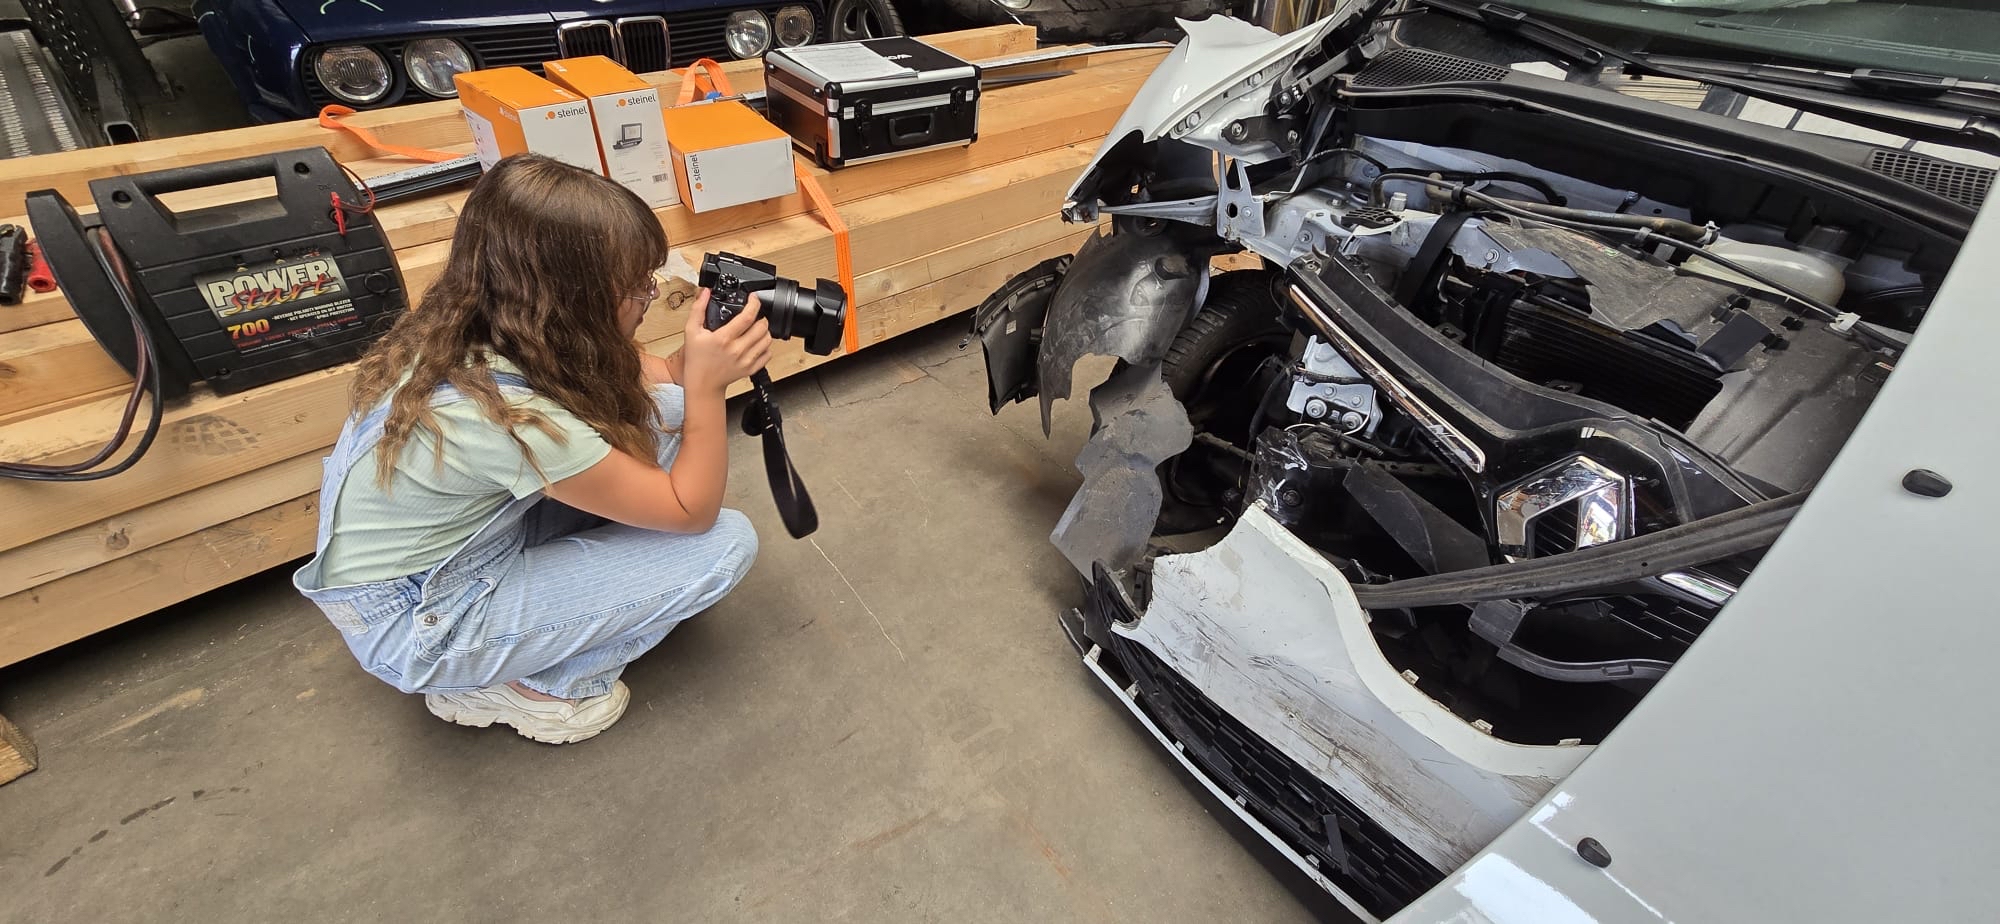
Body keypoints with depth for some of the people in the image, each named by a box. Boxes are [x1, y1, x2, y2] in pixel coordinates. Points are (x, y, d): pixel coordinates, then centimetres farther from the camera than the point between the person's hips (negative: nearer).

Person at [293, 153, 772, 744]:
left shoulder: (468, 328, -13)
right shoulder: (509, 415, -36)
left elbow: (647, 378, -2)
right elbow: (692, 511, -25)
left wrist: (695, 366, -20)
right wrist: (708, 385, -29)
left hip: (459, 538, 7)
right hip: (417, 627, -7)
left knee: (665, 409, -6)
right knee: (725, 545, -17)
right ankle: (522, 685, 0)